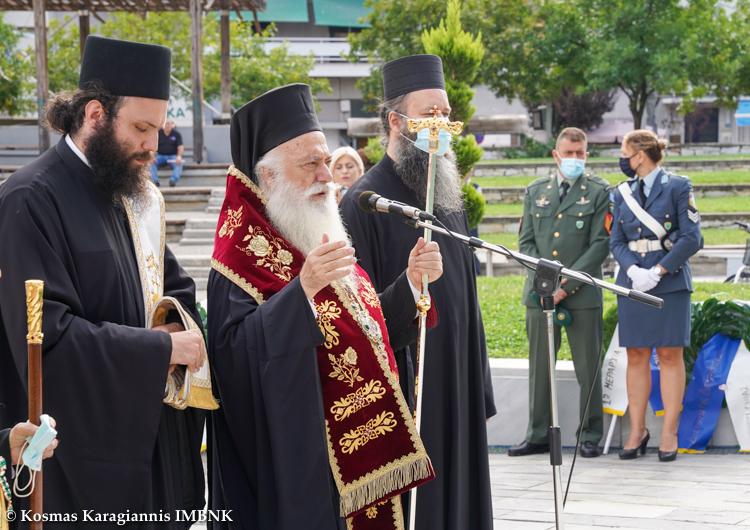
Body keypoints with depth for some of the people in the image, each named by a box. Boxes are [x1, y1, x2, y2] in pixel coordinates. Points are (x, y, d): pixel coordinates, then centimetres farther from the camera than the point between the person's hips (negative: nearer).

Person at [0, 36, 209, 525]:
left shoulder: (133, 195, 12)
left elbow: (175, 284, 23)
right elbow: (48, 334, -22)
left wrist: (180, 322, -2)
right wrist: (163, 346, -18)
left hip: (150, 433, 8)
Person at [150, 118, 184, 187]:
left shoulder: (176, 134, 2)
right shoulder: (158, 133, 4)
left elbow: (180, 148, -5)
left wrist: (179, 157, -27)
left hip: (173, 156, -1)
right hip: (161, 156, 1)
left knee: (179, 163, -35)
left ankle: (173, 180, -55)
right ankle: (155, 181, -45)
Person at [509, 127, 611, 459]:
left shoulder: (599, 192, 2)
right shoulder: (535, 191, 14)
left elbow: (600, 245, -4)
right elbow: (525, 242, 11)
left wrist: (565, 284, -11)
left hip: (581, 294, -3)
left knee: (587, 368, 0)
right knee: (539, 366, 6)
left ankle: (590, 437, 9)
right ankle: (538, 435, 13)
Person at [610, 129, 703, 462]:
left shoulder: (678, 187, -2)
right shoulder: (623, 193, 12)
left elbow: (691, 238, -6)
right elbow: (616, 241, 10)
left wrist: (658, 271, -14)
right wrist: (633, 270, -10)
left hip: (670, 283, -4)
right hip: (632, 284, 4)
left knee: (670, 357, -2)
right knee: (636, 357, 4)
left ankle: (669, 434, 2)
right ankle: (637, 431, 10)